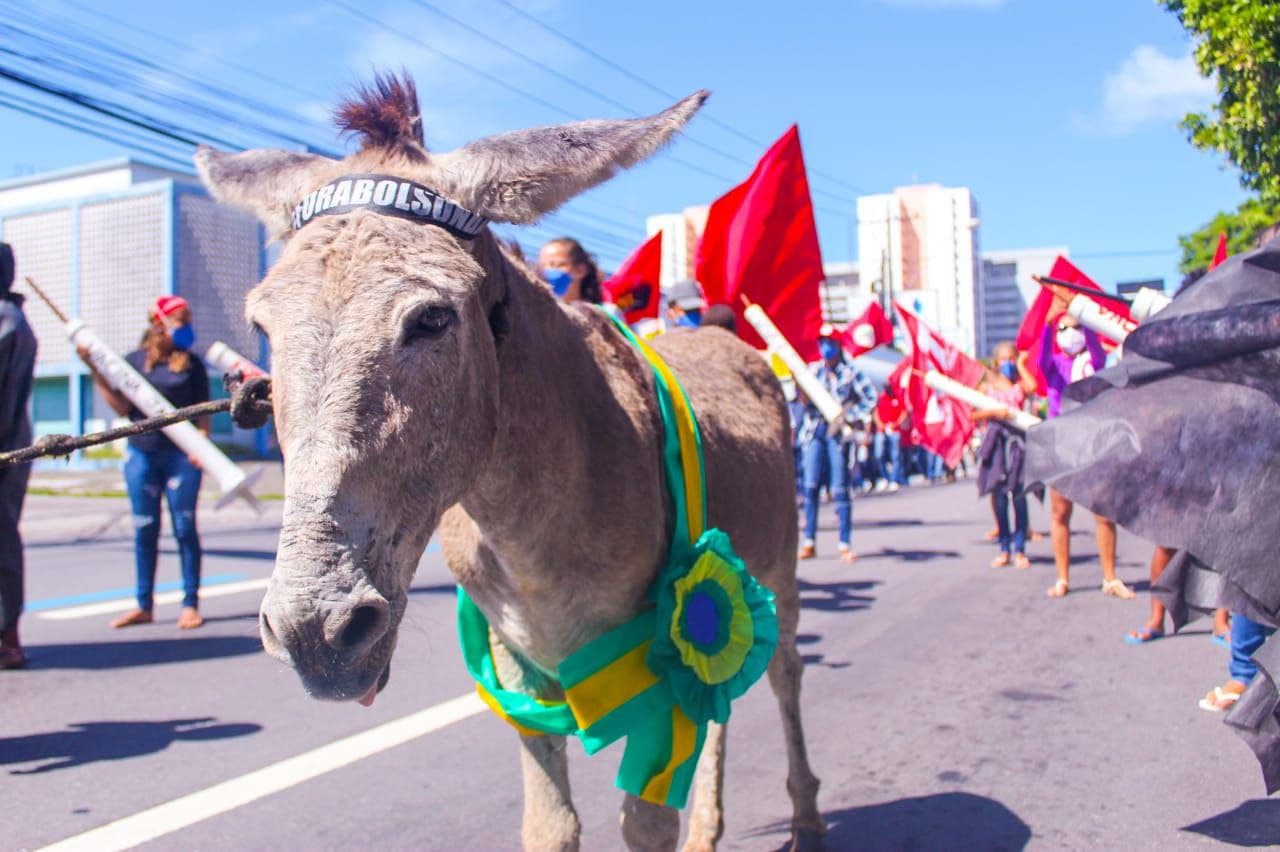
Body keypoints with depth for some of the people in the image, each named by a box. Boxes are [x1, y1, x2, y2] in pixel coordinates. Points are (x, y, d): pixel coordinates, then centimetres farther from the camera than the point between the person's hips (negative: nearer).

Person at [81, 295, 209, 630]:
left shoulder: (191, 364, 5)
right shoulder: (133, 361, 7)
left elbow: (203, 411, 4)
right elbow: (122, 408, 4)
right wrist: (96, 372, -3)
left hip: (181, 455, -2)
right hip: (141, 454, 2)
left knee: (185, 528, -1)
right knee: (144, 530, 7)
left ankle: (190, 604, 7)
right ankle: (144, 606, 16)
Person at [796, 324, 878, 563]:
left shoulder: (850, 371, 1)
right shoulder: (813, 369, 10)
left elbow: (871, 398, -3)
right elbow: (805, 401, 5)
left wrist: (850, 416, -9)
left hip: (838, 433, -3)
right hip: (814, 431, 3)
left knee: (839, 489, -3)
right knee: (810, 486, -2)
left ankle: (844, 544, 3)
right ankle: (809, 543, 4)